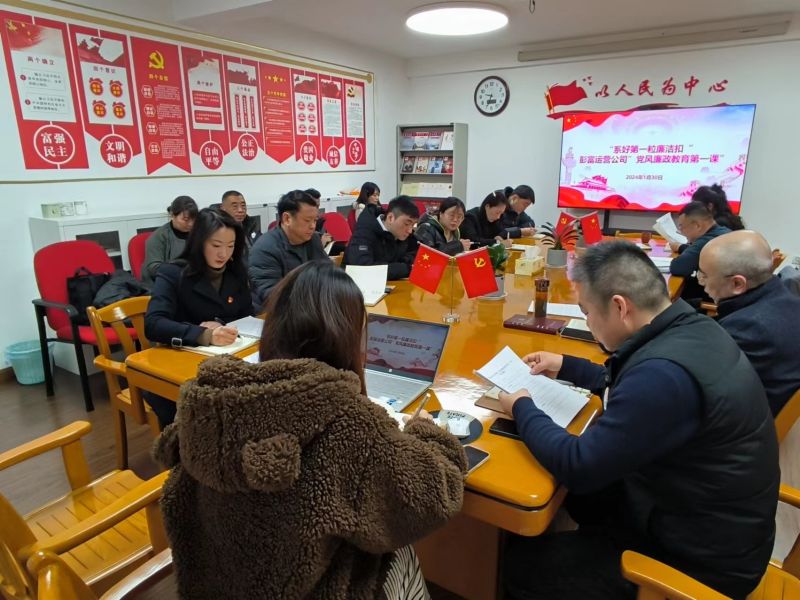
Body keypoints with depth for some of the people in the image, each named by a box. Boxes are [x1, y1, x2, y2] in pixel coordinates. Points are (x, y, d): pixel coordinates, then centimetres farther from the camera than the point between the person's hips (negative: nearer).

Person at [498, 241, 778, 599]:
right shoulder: (690, 328, -4)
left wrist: (523, 409, -13)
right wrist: (566, 367, 15)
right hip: (711, 520, 9)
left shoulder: (666, 372, -35)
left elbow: (578, 468, -28)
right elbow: (635, 388, 16)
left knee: (522, 562, -2)